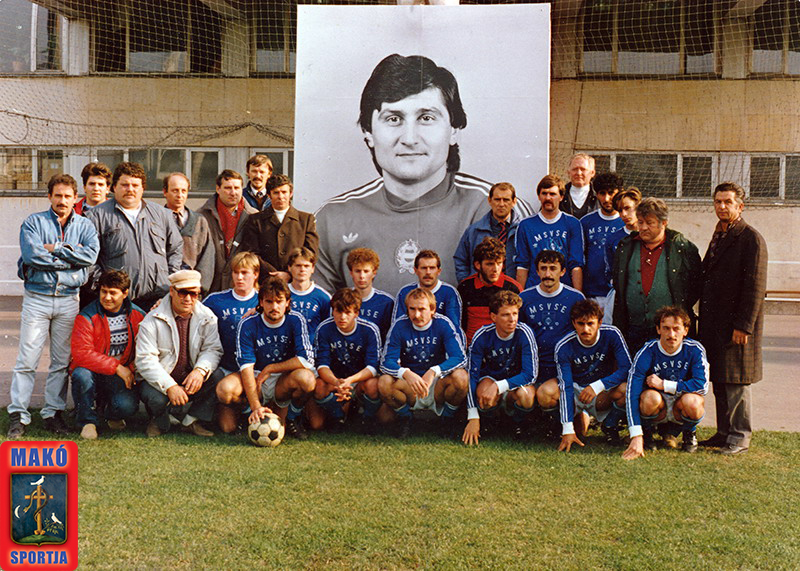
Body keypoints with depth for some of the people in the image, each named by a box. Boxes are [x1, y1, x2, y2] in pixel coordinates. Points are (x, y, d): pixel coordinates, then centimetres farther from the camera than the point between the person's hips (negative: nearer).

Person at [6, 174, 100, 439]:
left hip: (69, 299, 2)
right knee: (27, 359, -4)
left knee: (62, 361, 6)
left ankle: (53, 412, 15)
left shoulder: (85, 226, 10)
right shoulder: (33, 222, 4)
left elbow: (91, 254, -9)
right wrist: (71, 256, -8)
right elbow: (32, 255, -12)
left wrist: (54, 248, -10)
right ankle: (18, 415, 3)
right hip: (37, 297, -2)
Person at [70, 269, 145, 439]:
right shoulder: (87, 317, -11)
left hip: (123, 373, 1)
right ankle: (88, 421, -9)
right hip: (93, 371, -1)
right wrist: (116, 367, -24)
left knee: (127, 406, -27)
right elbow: (81, 353, -20)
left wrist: (132, 369, -11)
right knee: (82, 375, -36)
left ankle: (110, 413, 15)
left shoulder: (137, 315, 0)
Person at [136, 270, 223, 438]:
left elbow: (212, 349, -5)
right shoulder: (152, 321, -11)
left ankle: (191, 421, -2)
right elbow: (145, 360, -18)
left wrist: (200, 370, -27)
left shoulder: (207, 317, -1)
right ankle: (159, 422, 5)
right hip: (159, 380, -3)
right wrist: (169, 386, -29)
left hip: (190, 380, 3)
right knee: (157, 398, -34)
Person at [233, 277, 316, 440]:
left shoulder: (295, 321, -8)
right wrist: (256, 407, -31)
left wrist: (269, 369, -15)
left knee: (307, 378, -34)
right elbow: (246, 367, -19)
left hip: (284, 381, 0)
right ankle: (254, 418, 1)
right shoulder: (248, 325, -10)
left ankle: (291, 418, -3)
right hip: (256, 380, 1)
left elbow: (307, 360, -19)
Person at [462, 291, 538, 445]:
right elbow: (472, 375, -19)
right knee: (483, 392, -37)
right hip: (489, 377, 0)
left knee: (526, 396, -36)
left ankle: (517, 421, 1)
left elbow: (530, 374, -24)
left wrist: (498, 386, -38)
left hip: (516, 380, 0)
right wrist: (473, 417, -27)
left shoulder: (524, 333, -22)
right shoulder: (482, 337, -20)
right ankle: (490, 418, 1)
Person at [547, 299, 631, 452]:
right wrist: (567, 430, -31)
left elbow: (627, 369, -22)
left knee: (626, 389, -33)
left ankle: (610, 424, -1)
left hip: (604, 391, 0)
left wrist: (597, 386, -34)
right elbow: (565, 387, -23)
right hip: (576, 390, 0)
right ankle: (581, 416, 8)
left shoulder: (611, 335, -17)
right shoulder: (564, 347, -18)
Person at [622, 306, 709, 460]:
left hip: (680, 408, 1)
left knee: (692, 401, -33)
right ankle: (646, 432, -1)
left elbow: (702, 385, -24)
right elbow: (632, 393, -26)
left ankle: (689, 433, 2)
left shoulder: (695, 350, -14)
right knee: (650, 397, -34)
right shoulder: (647, 352, -19)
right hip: (658, 407, -1)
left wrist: (663, 384, -24)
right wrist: (636, 437, -35)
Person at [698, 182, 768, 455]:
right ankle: (724, 433, 22)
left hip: (737, 324, -8)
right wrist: (703, 318, 14)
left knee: (736, 381, -2)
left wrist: (743, 325, -18)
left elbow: (755, 287, -14)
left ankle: (740, 437, 8)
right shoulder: (718, 236, 16)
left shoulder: (751, 238, -9)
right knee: (719, 381, 12)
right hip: (714, 323, 8)